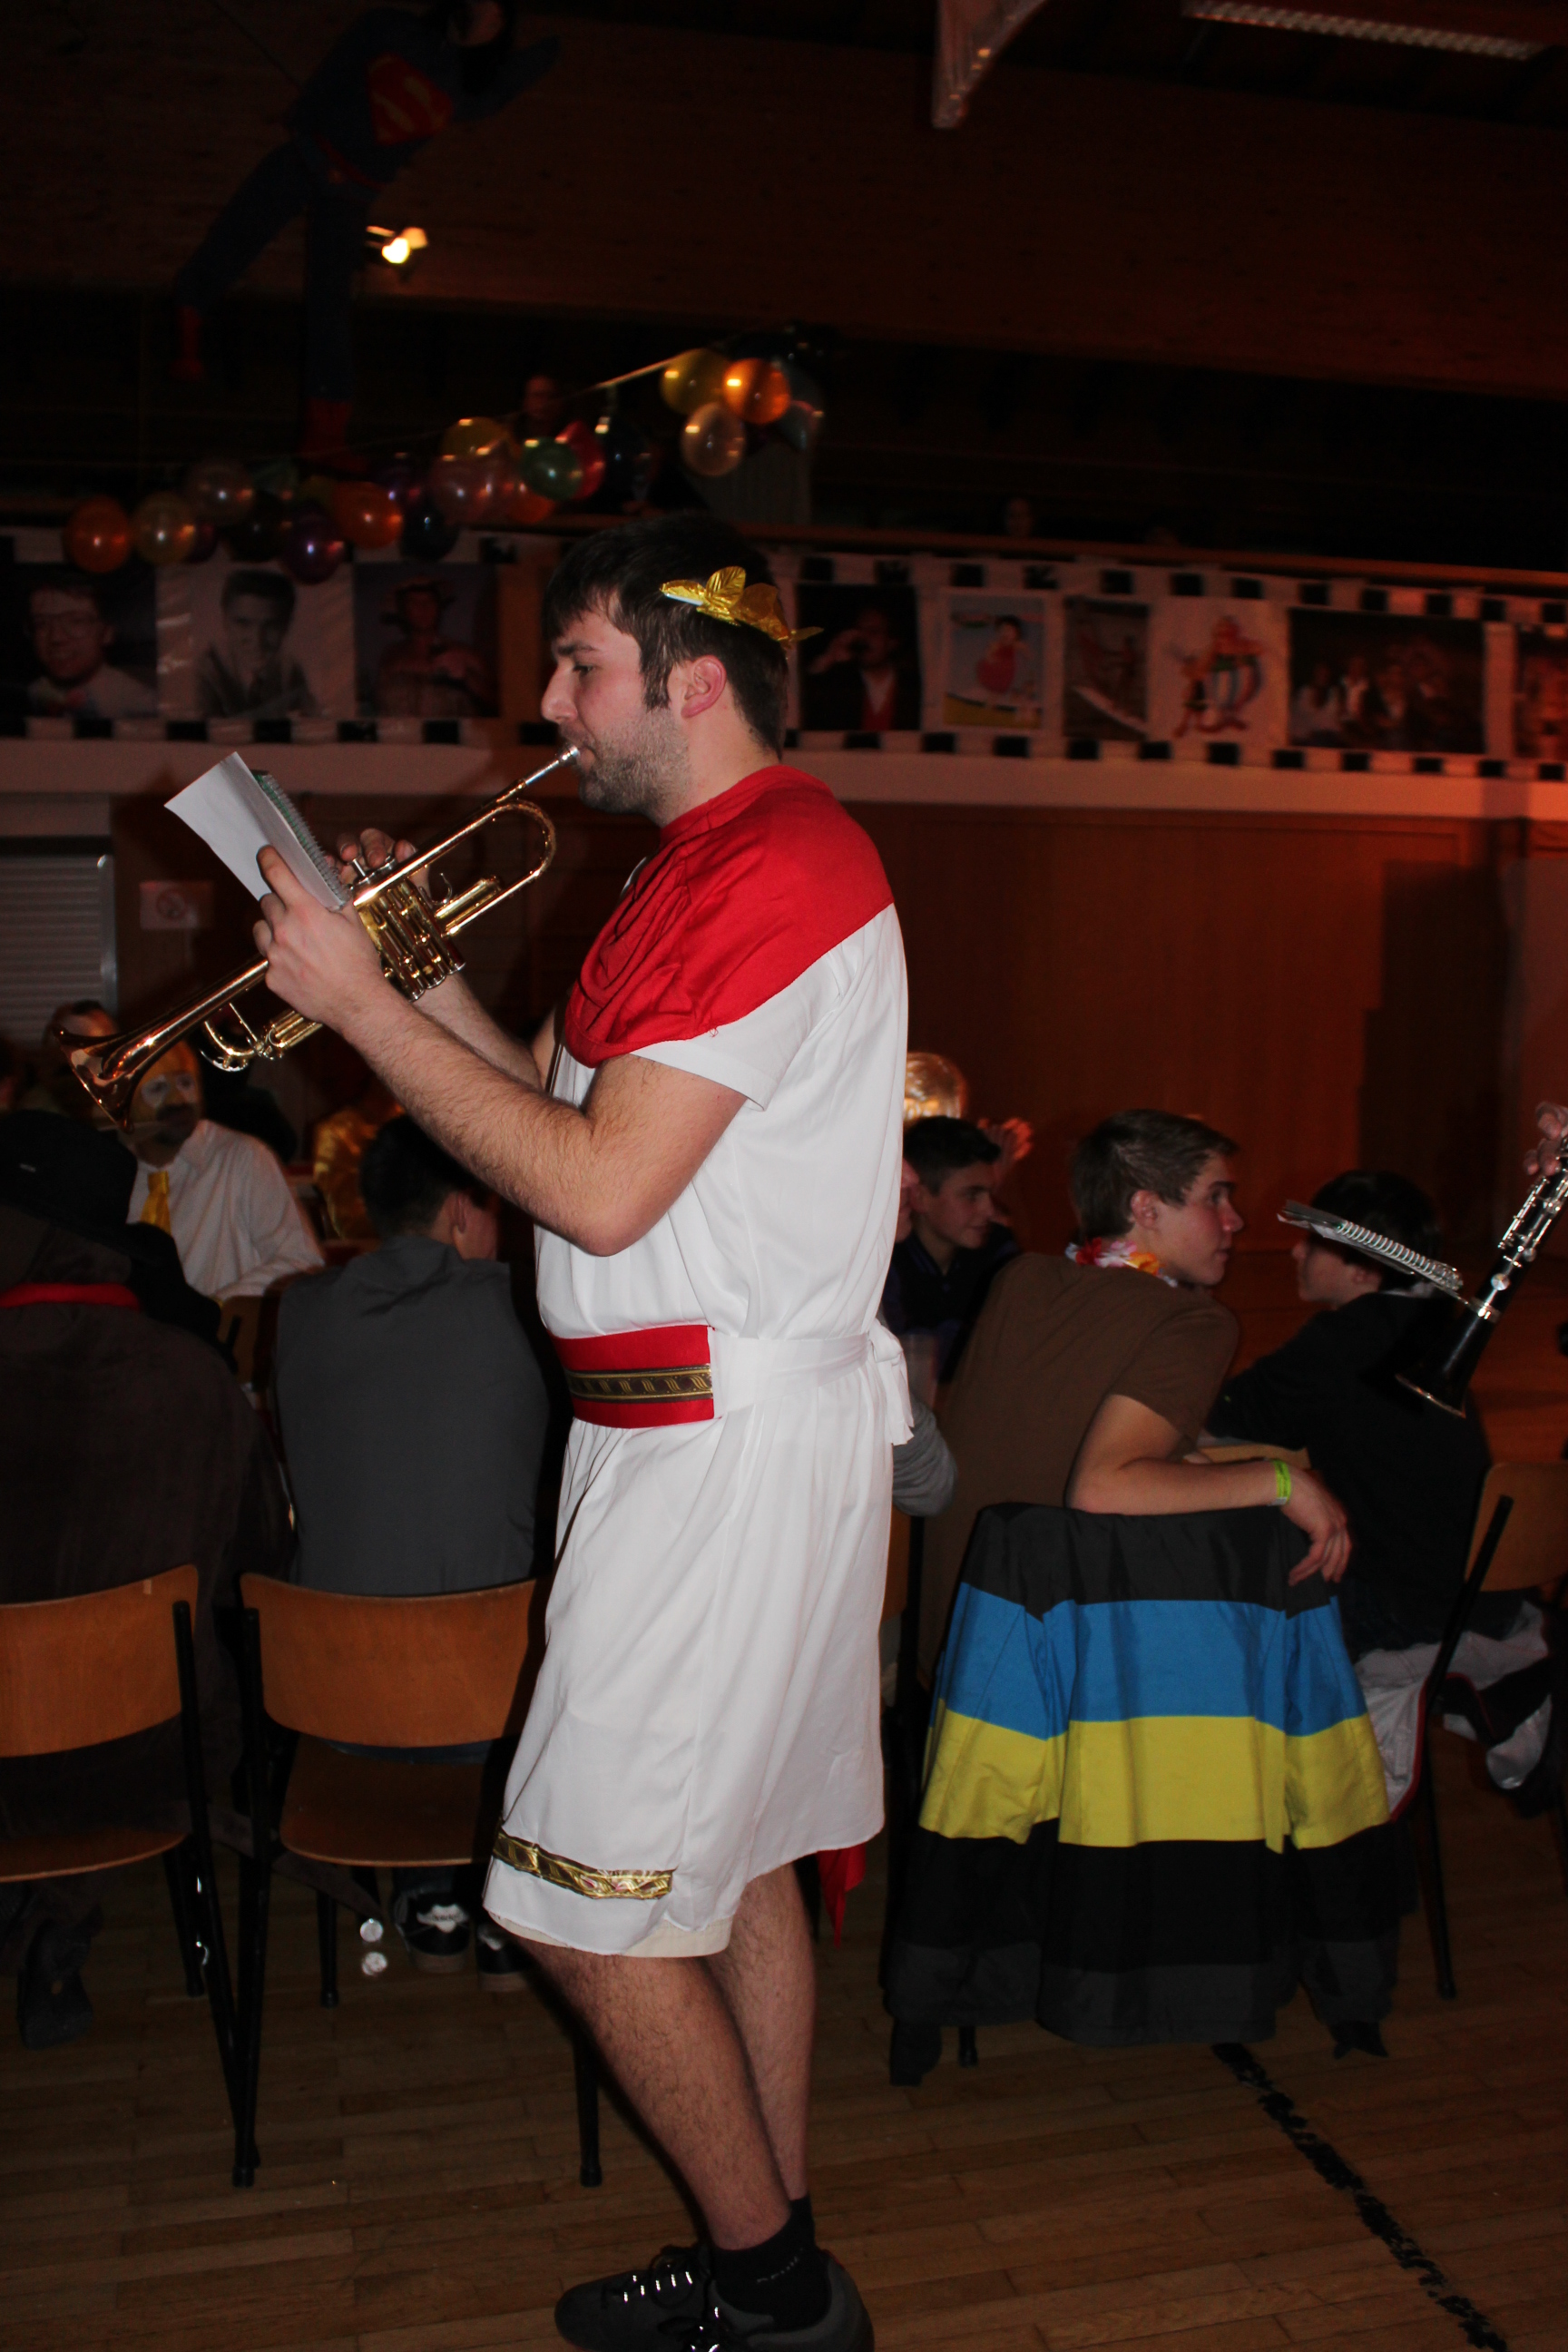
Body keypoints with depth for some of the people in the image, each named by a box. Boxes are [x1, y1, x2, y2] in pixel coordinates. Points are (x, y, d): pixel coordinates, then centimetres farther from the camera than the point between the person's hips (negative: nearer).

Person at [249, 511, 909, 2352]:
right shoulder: (708, 866, 18)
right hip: (714, 1426, 10)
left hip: (727, 1441, -10)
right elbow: (567, 1102, 17)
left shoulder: (772, 868, -17)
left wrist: (361, 1007, -15)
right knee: (730, 1862, 17)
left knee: (595, 1908, -1)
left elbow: (600, 1192, -23)